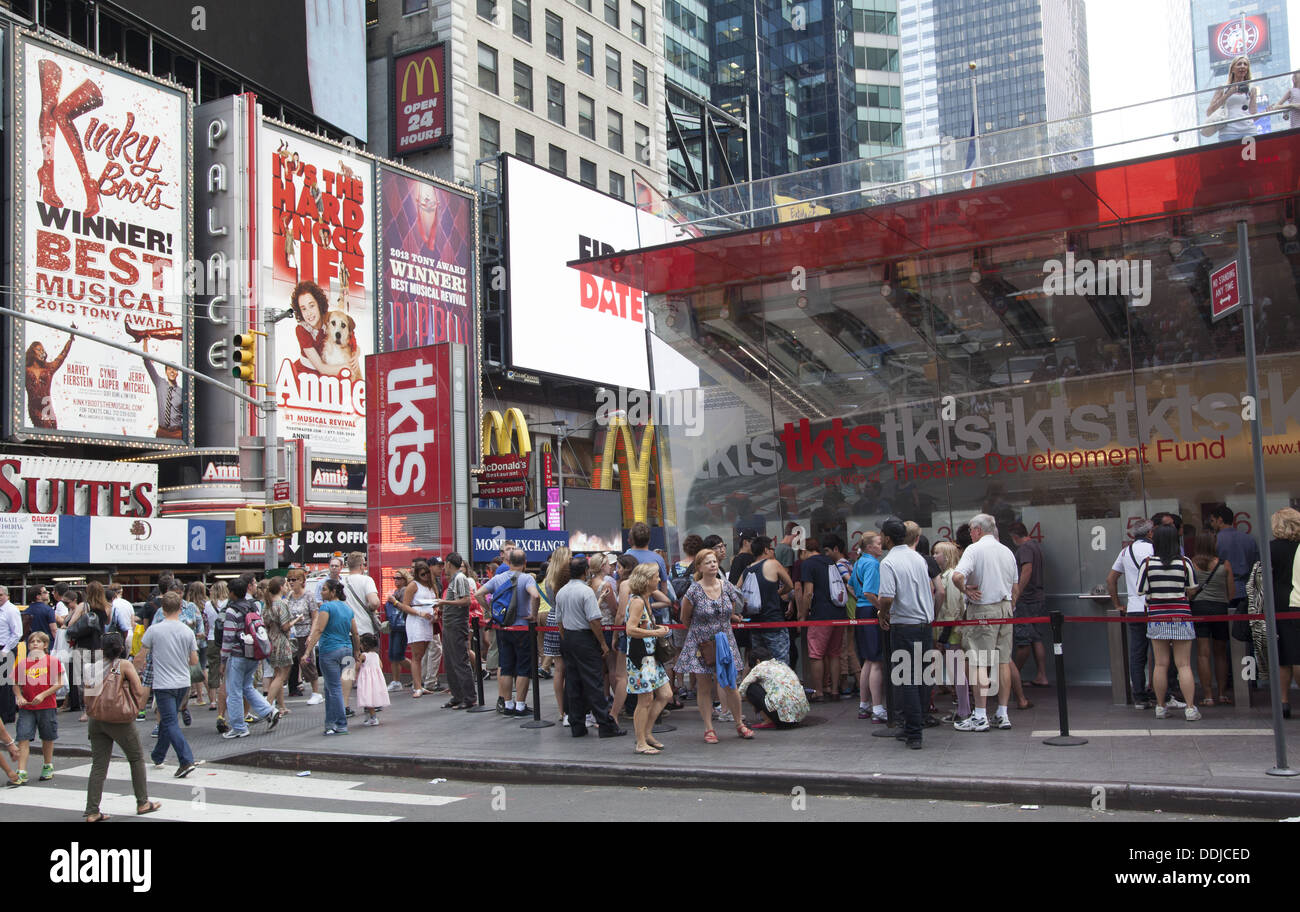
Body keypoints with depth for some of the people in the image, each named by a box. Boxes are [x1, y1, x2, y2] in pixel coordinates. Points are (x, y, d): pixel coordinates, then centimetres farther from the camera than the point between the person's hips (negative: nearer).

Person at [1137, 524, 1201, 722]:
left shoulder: (1148, 563, -6)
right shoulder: (1184, 563, -7)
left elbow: (1141, 590, -1)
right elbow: (1192, 590, 2)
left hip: (1157, 618, 1)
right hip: (1181, 617, -1)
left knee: (1161, 664, 8)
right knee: (1184, 665, 2)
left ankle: (1160, 707, 14)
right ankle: (1190, 708, -1)